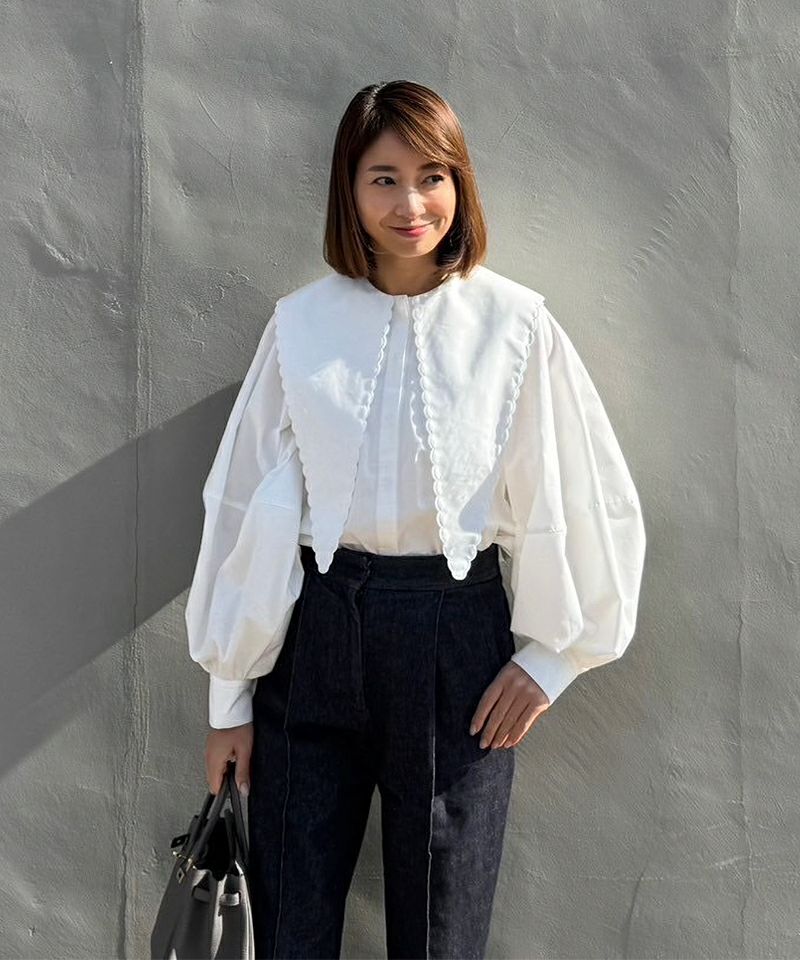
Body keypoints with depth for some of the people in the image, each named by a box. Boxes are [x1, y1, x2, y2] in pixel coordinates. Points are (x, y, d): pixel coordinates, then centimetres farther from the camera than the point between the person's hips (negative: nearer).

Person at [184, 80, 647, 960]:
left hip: (456, 637, -1)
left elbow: (584, 502, 2)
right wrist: (229, 694, 3)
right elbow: (245, 504, 2)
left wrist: (549, 657, 2)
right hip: (316, 632, 1)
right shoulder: (301, 322, 0)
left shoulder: (515, 325, -4)